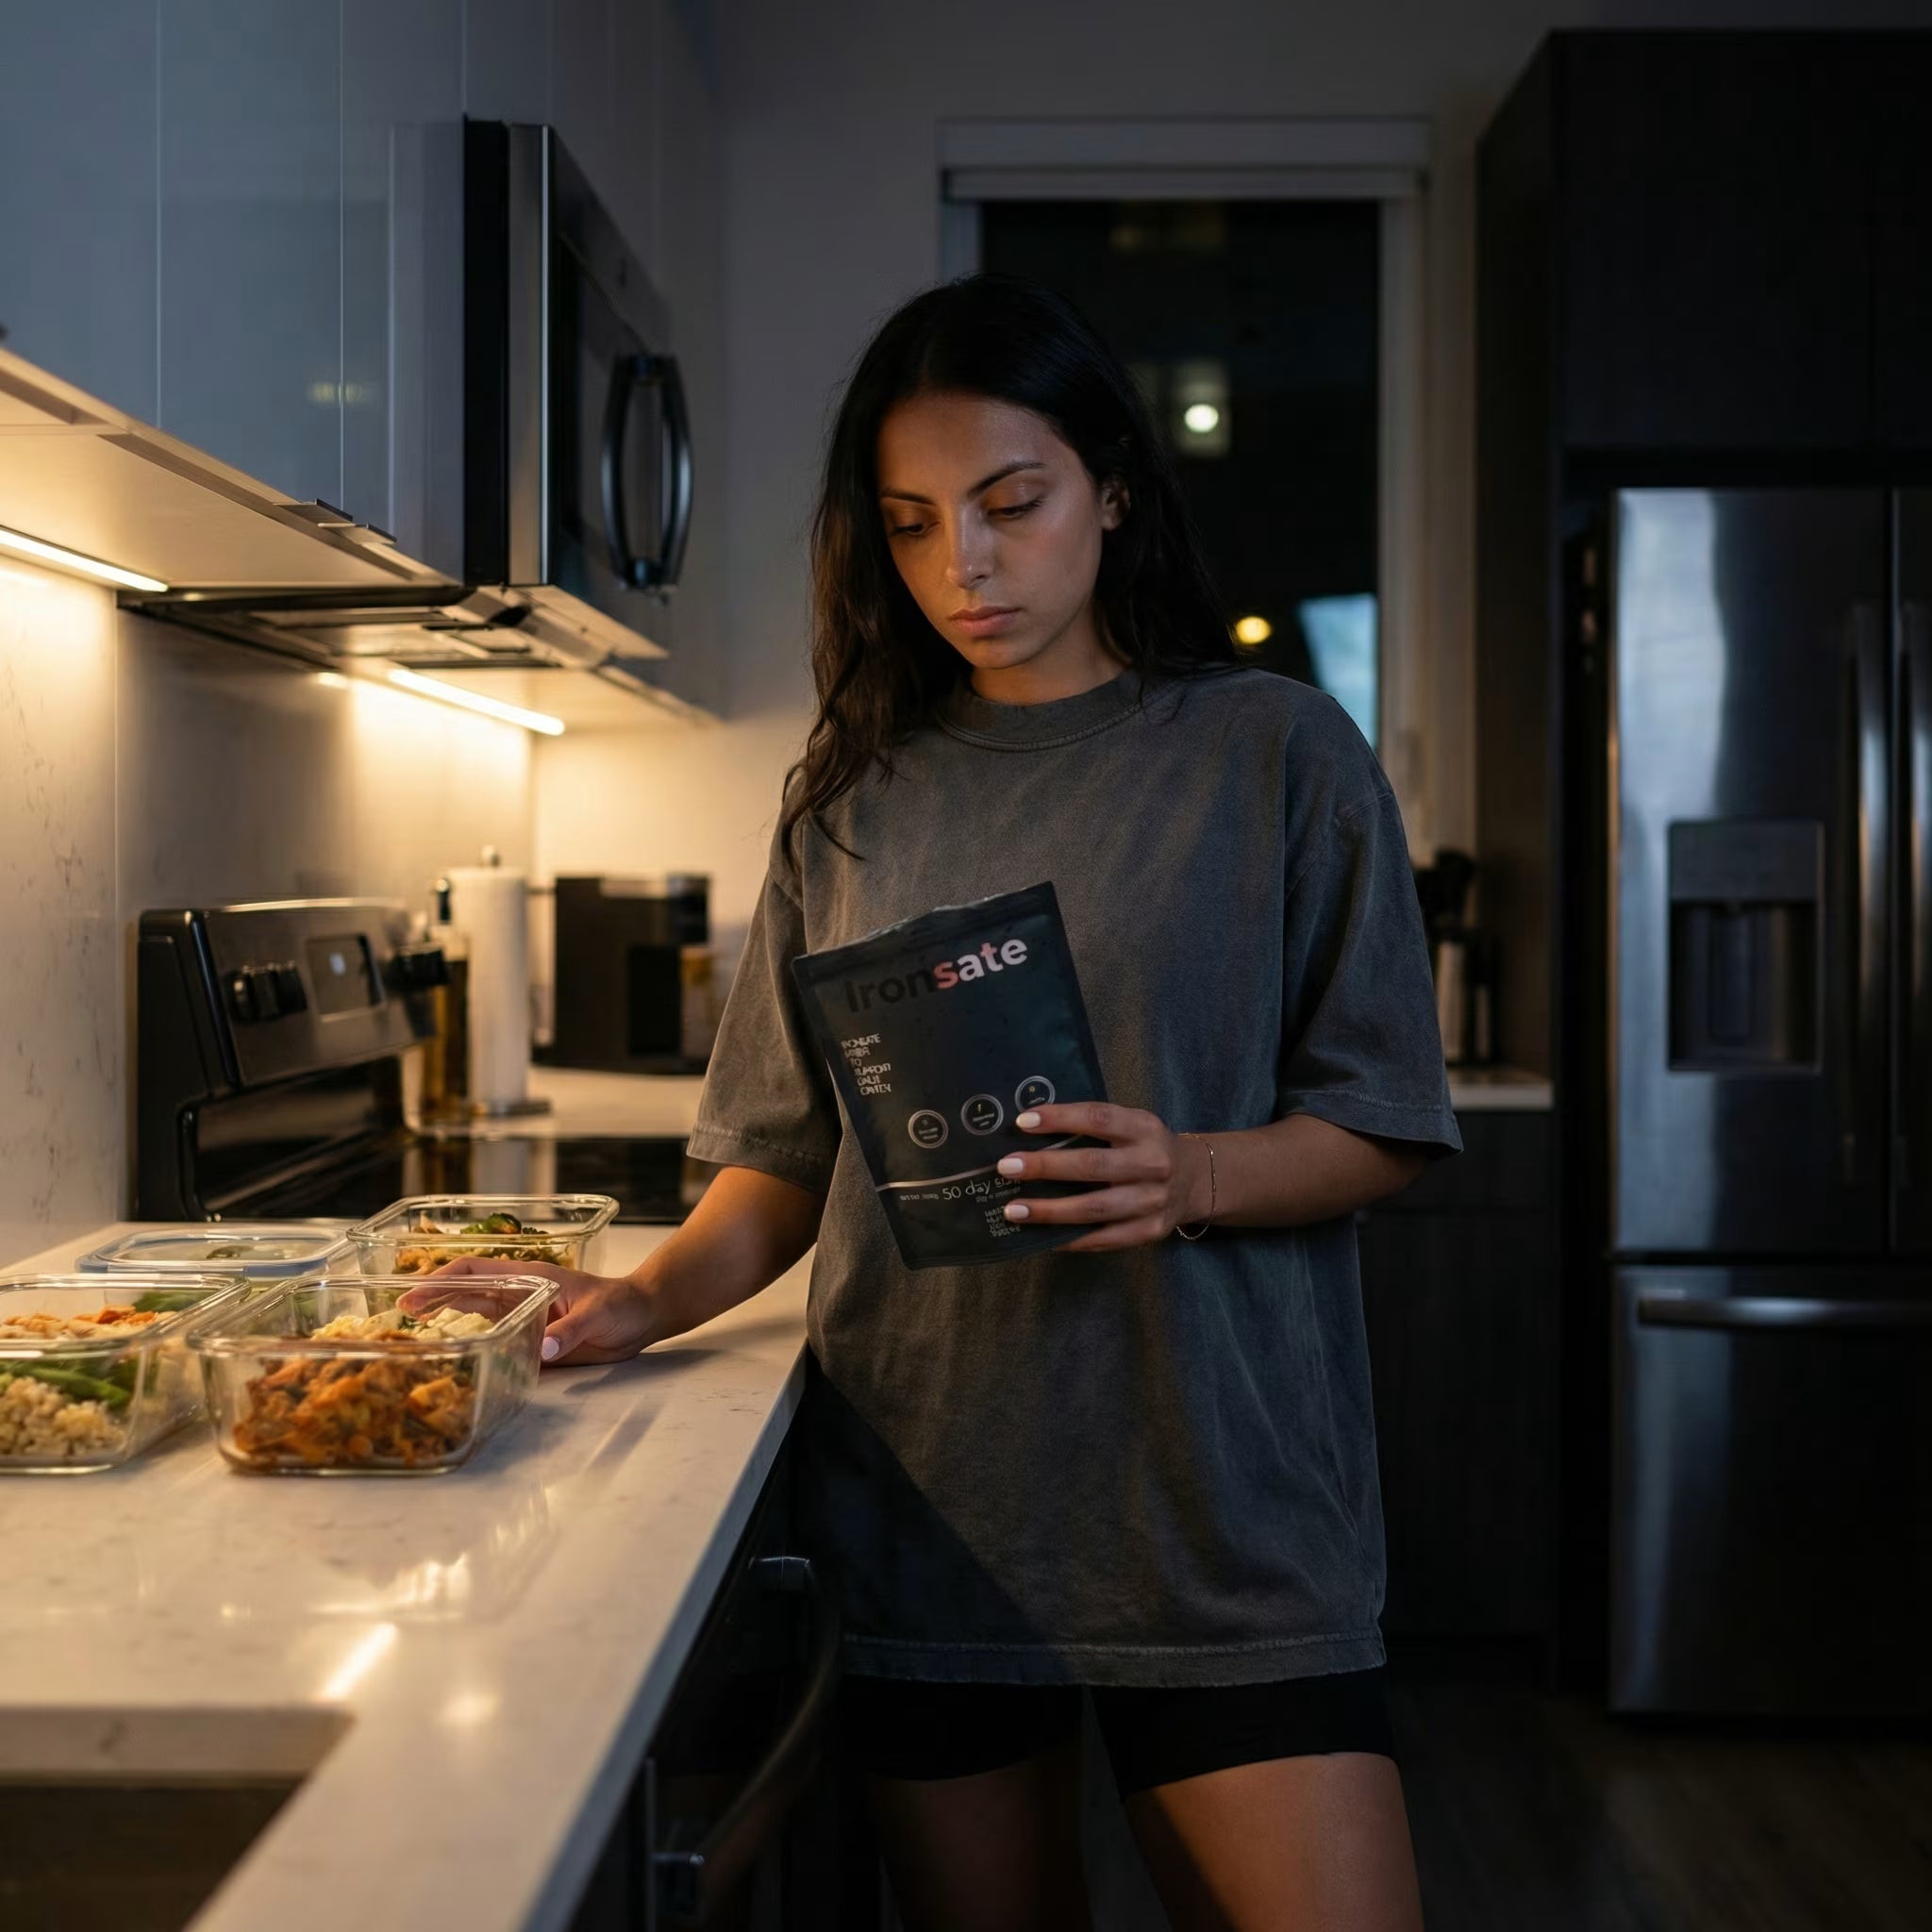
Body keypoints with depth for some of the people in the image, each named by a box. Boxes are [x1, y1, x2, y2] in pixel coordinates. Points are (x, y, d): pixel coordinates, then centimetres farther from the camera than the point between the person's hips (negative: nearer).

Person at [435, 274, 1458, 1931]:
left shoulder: (1271, 752, 1)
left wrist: (1191, 1176, -19)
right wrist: (652, 1301, -5)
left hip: (1216, 1498, -2)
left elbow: (1380, 1130, 0)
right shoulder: (854, 796, 10)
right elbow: (792, 1150, 12)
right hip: (924, 1501, 3)